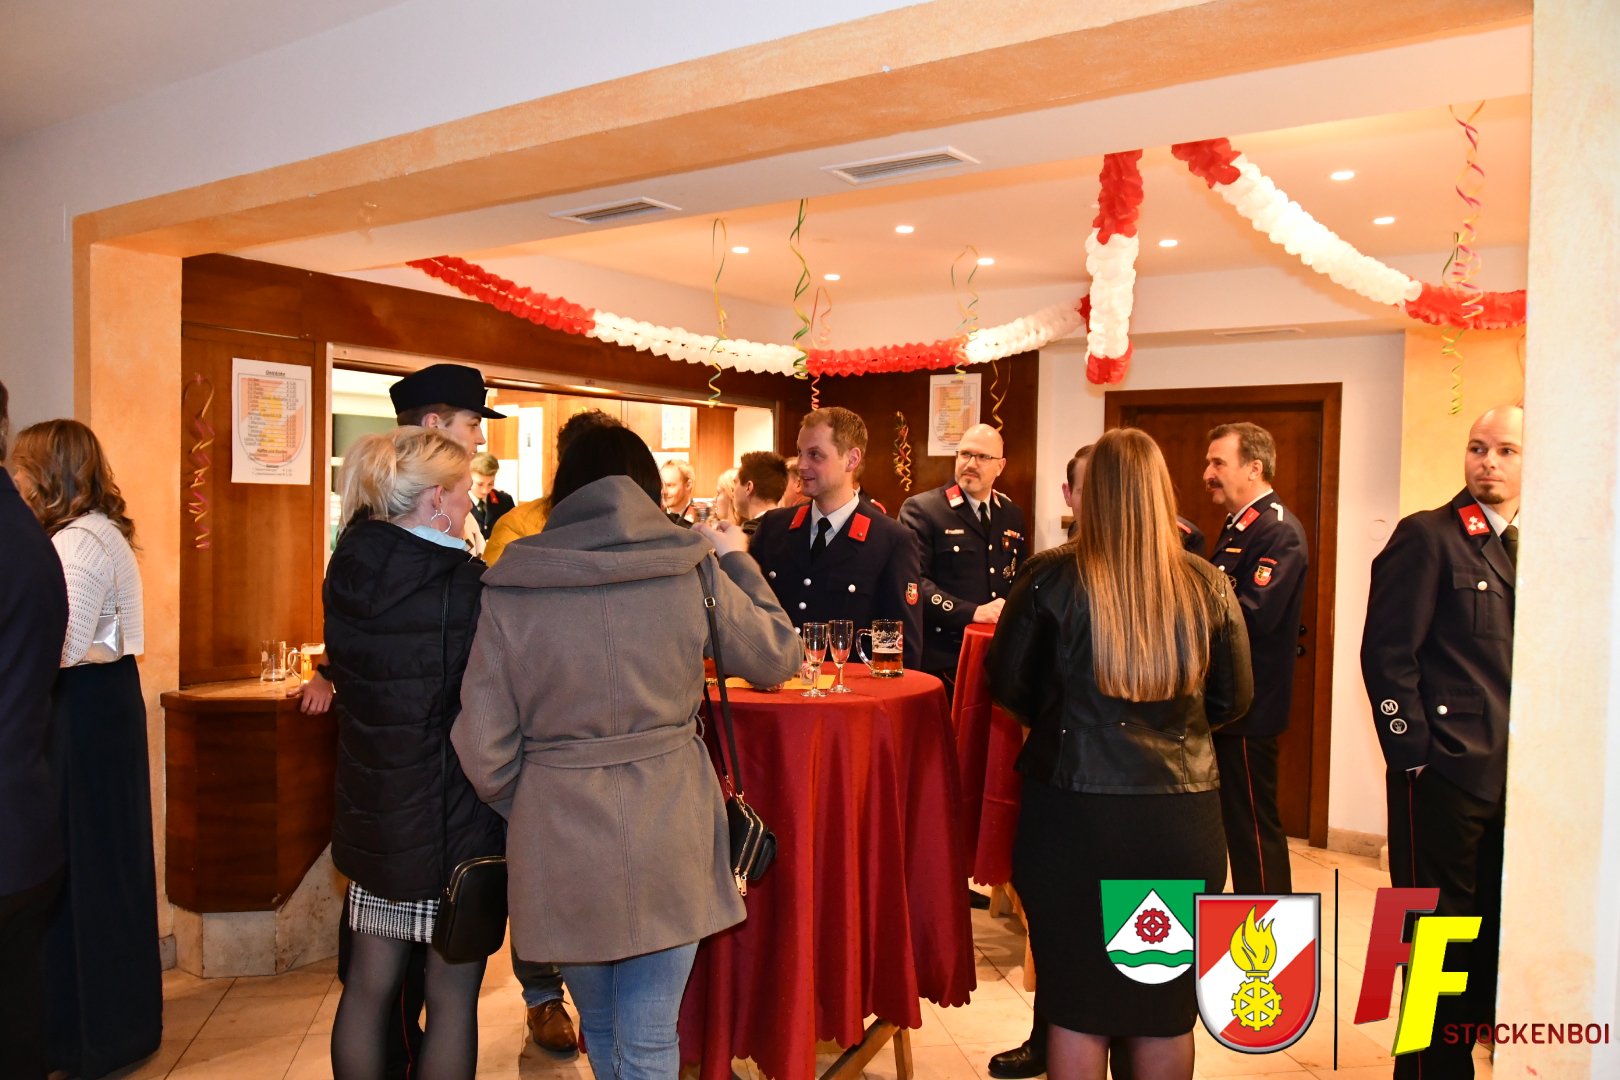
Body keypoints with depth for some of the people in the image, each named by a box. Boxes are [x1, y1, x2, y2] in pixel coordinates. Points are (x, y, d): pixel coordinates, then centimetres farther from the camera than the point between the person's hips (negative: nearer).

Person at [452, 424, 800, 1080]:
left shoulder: (510, 588, -5)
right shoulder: (693, 572, -5)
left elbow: (483, 746, -4)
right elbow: (780, 655, 9)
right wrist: (737, 560, 19)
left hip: (558, 840, 1)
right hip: (667, 837, -1)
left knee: (600, 1027, 25)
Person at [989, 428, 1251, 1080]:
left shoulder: (1052, 577, -9)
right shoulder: (1207, 585, -3)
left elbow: (1007, 684, -1)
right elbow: (1234, 698, 7)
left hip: (1074, 812, -2)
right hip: (1182, 820, 2)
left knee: (1076, 1007, 11)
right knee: (1166, 1010, 17)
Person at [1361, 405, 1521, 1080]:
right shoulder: (1428, 536, -6)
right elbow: (1387, 652, -11)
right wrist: (1414, 755, -13)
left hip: (1515, 775, 6)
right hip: (1445, 773, -6)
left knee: (1497, 932, 12)